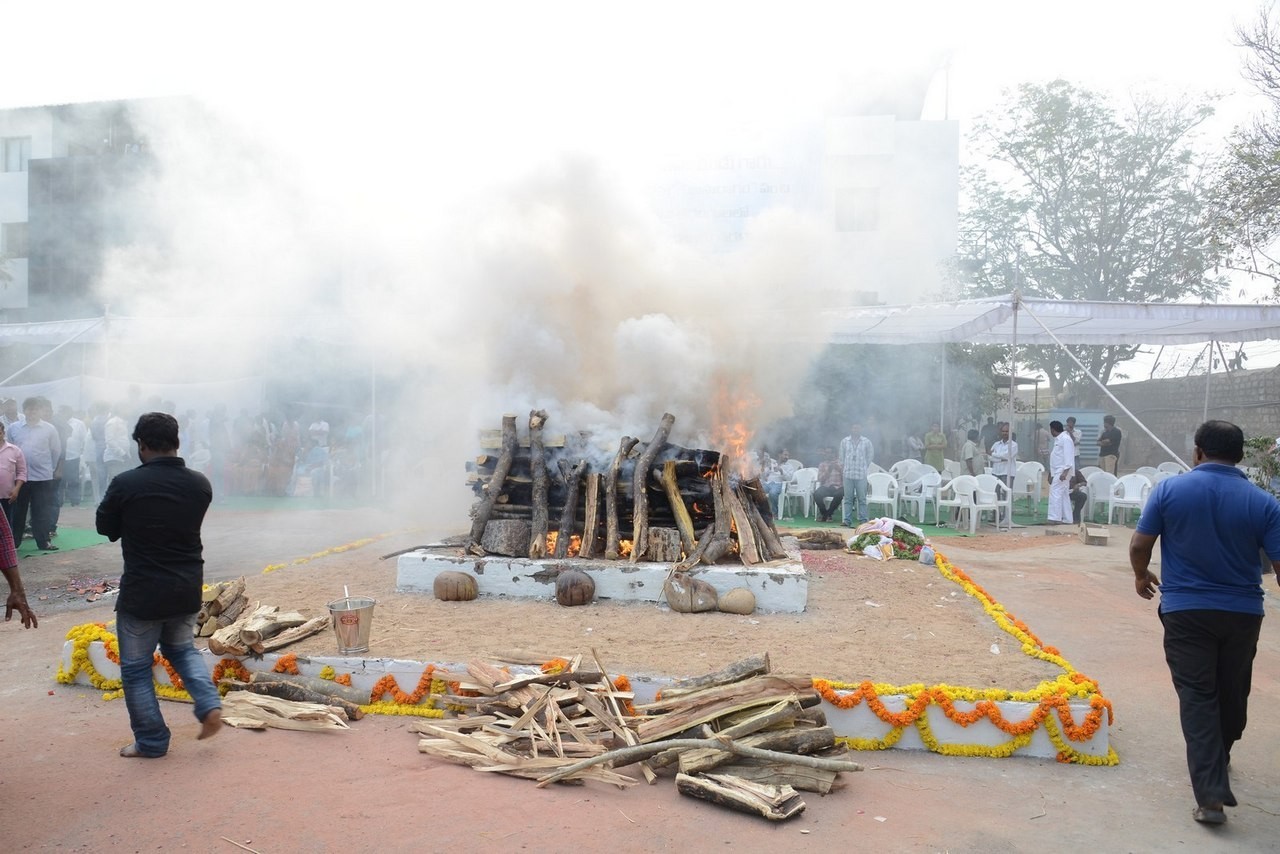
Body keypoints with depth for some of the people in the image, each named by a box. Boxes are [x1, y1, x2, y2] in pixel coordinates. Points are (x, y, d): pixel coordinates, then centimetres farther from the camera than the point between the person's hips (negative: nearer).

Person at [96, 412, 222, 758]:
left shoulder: (126, 483, -16)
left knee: (135, 668, 13)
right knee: (181, 649, 27)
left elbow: (105, 528, 0)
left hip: (141, 593, -4)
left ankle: (151, 741, 18)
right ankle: (210, 705, 7)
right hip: (187, 590, 5)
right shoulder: (200, 484, -4)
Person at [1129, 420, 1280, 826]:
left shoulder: (1169, 489, -8)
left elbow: (1139, 544, -6)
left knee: (1198, 697, 1)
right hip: (1242, 613, 2)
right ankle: (1217, 758, 44)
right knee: (1232, 694, 21)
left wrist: (1142, 576, 14)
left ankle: (1211, 793, -9)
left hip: (1185, 610, -2)